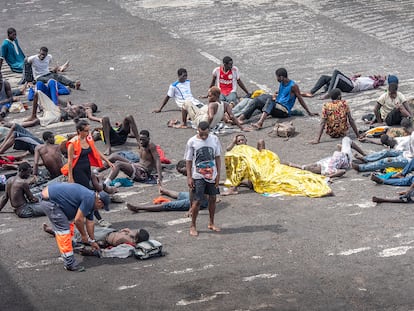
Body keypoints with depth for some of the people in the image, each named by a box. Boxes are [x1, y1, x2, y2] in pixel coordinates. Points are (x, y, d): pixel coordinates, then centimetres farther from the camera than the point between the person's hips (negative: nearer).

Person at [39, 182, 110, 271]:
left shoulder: (90, 199, 15)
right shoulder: (89, 199, -16)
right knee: (63, 230, -8)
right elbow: (78, 220, -14)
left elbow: (89, 223, 26)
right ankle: (70, 264, -4)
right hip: (49, 201, -11)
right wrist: (83, 235, 1)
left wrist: (92, 241, 33)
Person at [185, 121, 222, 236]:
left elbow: (217, 157, 5)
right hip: (198, 176, -3)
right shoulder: (192, 142, -9)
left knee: (212, 199, 11)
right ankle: (193, 226, 8)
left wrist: (218, 174, 1)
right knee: (197, 201, -5)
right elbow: (188, 161, -5)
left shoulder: (214, 139, -2)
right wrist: (189, 177, -9)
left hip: (212, 175, 3)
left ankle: (211, 223, 28)